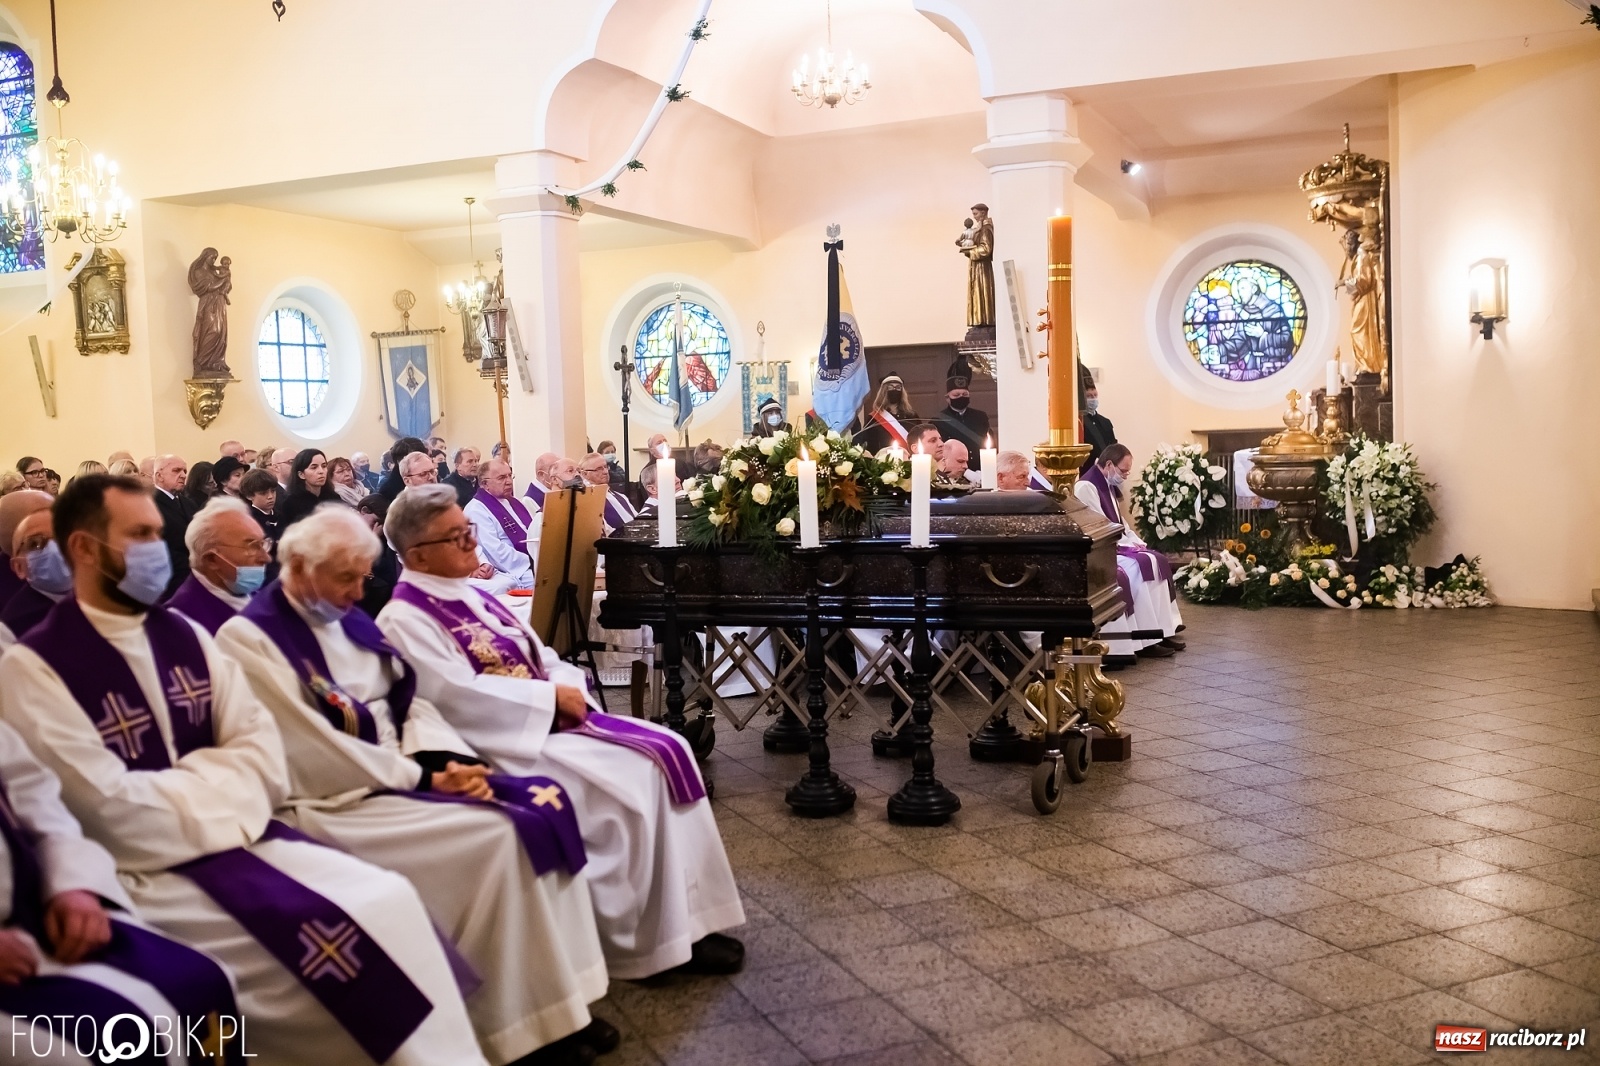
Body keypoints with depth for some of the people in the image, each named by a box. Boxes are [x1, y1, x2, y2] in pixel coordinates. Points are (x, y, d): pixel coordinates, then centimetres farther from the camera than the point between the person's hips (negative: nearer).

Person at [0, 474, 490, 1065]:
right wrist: (217, 791, -7)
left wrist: (188, 788, -13)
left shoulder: (183, 635, 11)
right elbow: (108, 805, -15)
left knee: (389, 900, -14)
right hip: (144, 869, -6)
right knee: (328, 945, -24)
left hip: (238, 832, 6)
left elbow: (258, 741, 4)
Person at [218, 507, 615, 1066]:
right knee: (499, 832, -24)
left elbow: (408, 702, 10)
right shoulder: (248, 639, -12)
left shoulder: (346, 617, 13)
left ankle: (559, 996, -5)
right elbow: (317, 758, -18)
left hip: (402, 776, 8)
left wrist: (450, 761, -10)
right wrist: (424, 779, -17)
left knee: (542, 799, -11)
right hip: (337, 800, -8)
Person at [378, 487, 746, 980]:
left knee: (667, 750, -9)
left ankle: (685, 917, -6)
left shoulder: (473, 597, 16)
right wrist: (551, 696, -16)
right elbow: (461, 697, -20)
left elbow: (540, 658, 16)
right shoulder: (403, 621, -10)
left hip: (549, 718, 9)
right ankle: (645, 942, -10)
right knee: (630, 779, -23)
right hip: (501, 744, -8)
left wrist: (567, 685, -6)